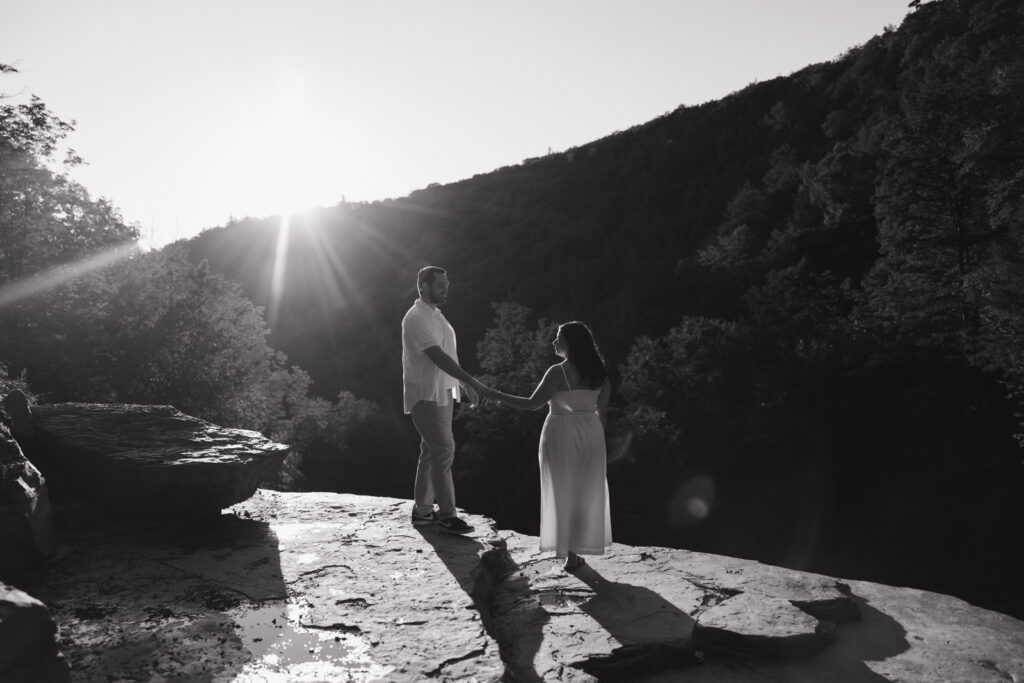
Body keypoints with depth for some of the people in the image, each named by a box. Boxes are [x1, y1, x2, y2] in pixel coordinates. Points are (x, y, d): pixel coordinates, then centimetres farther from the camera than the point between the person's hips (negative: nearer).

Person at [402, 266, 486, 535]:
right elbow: (438, 357, -26)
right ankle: (447, 515, 0)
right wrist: (471, 381, -30)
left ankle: (422, 510, 23)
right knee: (444, 450, -8)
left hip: (442, 394, 9)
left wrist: (464, 385, 16)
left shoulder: (436, 315, 14)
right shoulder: (417, 318, -16)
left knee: (432, 451, 13)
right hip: (426, 395, -9)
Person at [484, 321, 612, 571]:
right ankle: (584, 546, 21)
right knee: (587, 494, 14)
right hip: (591, 434, 5)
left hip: (561, 435, -4)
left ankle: (571, 554, 13)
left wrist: (494, 394, -11)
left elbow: (531, 404, -17)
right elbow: (602, 411, 6)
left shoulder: (558, 372, -16)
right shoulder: (599, 372, 1)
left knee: (563, 494, 8)